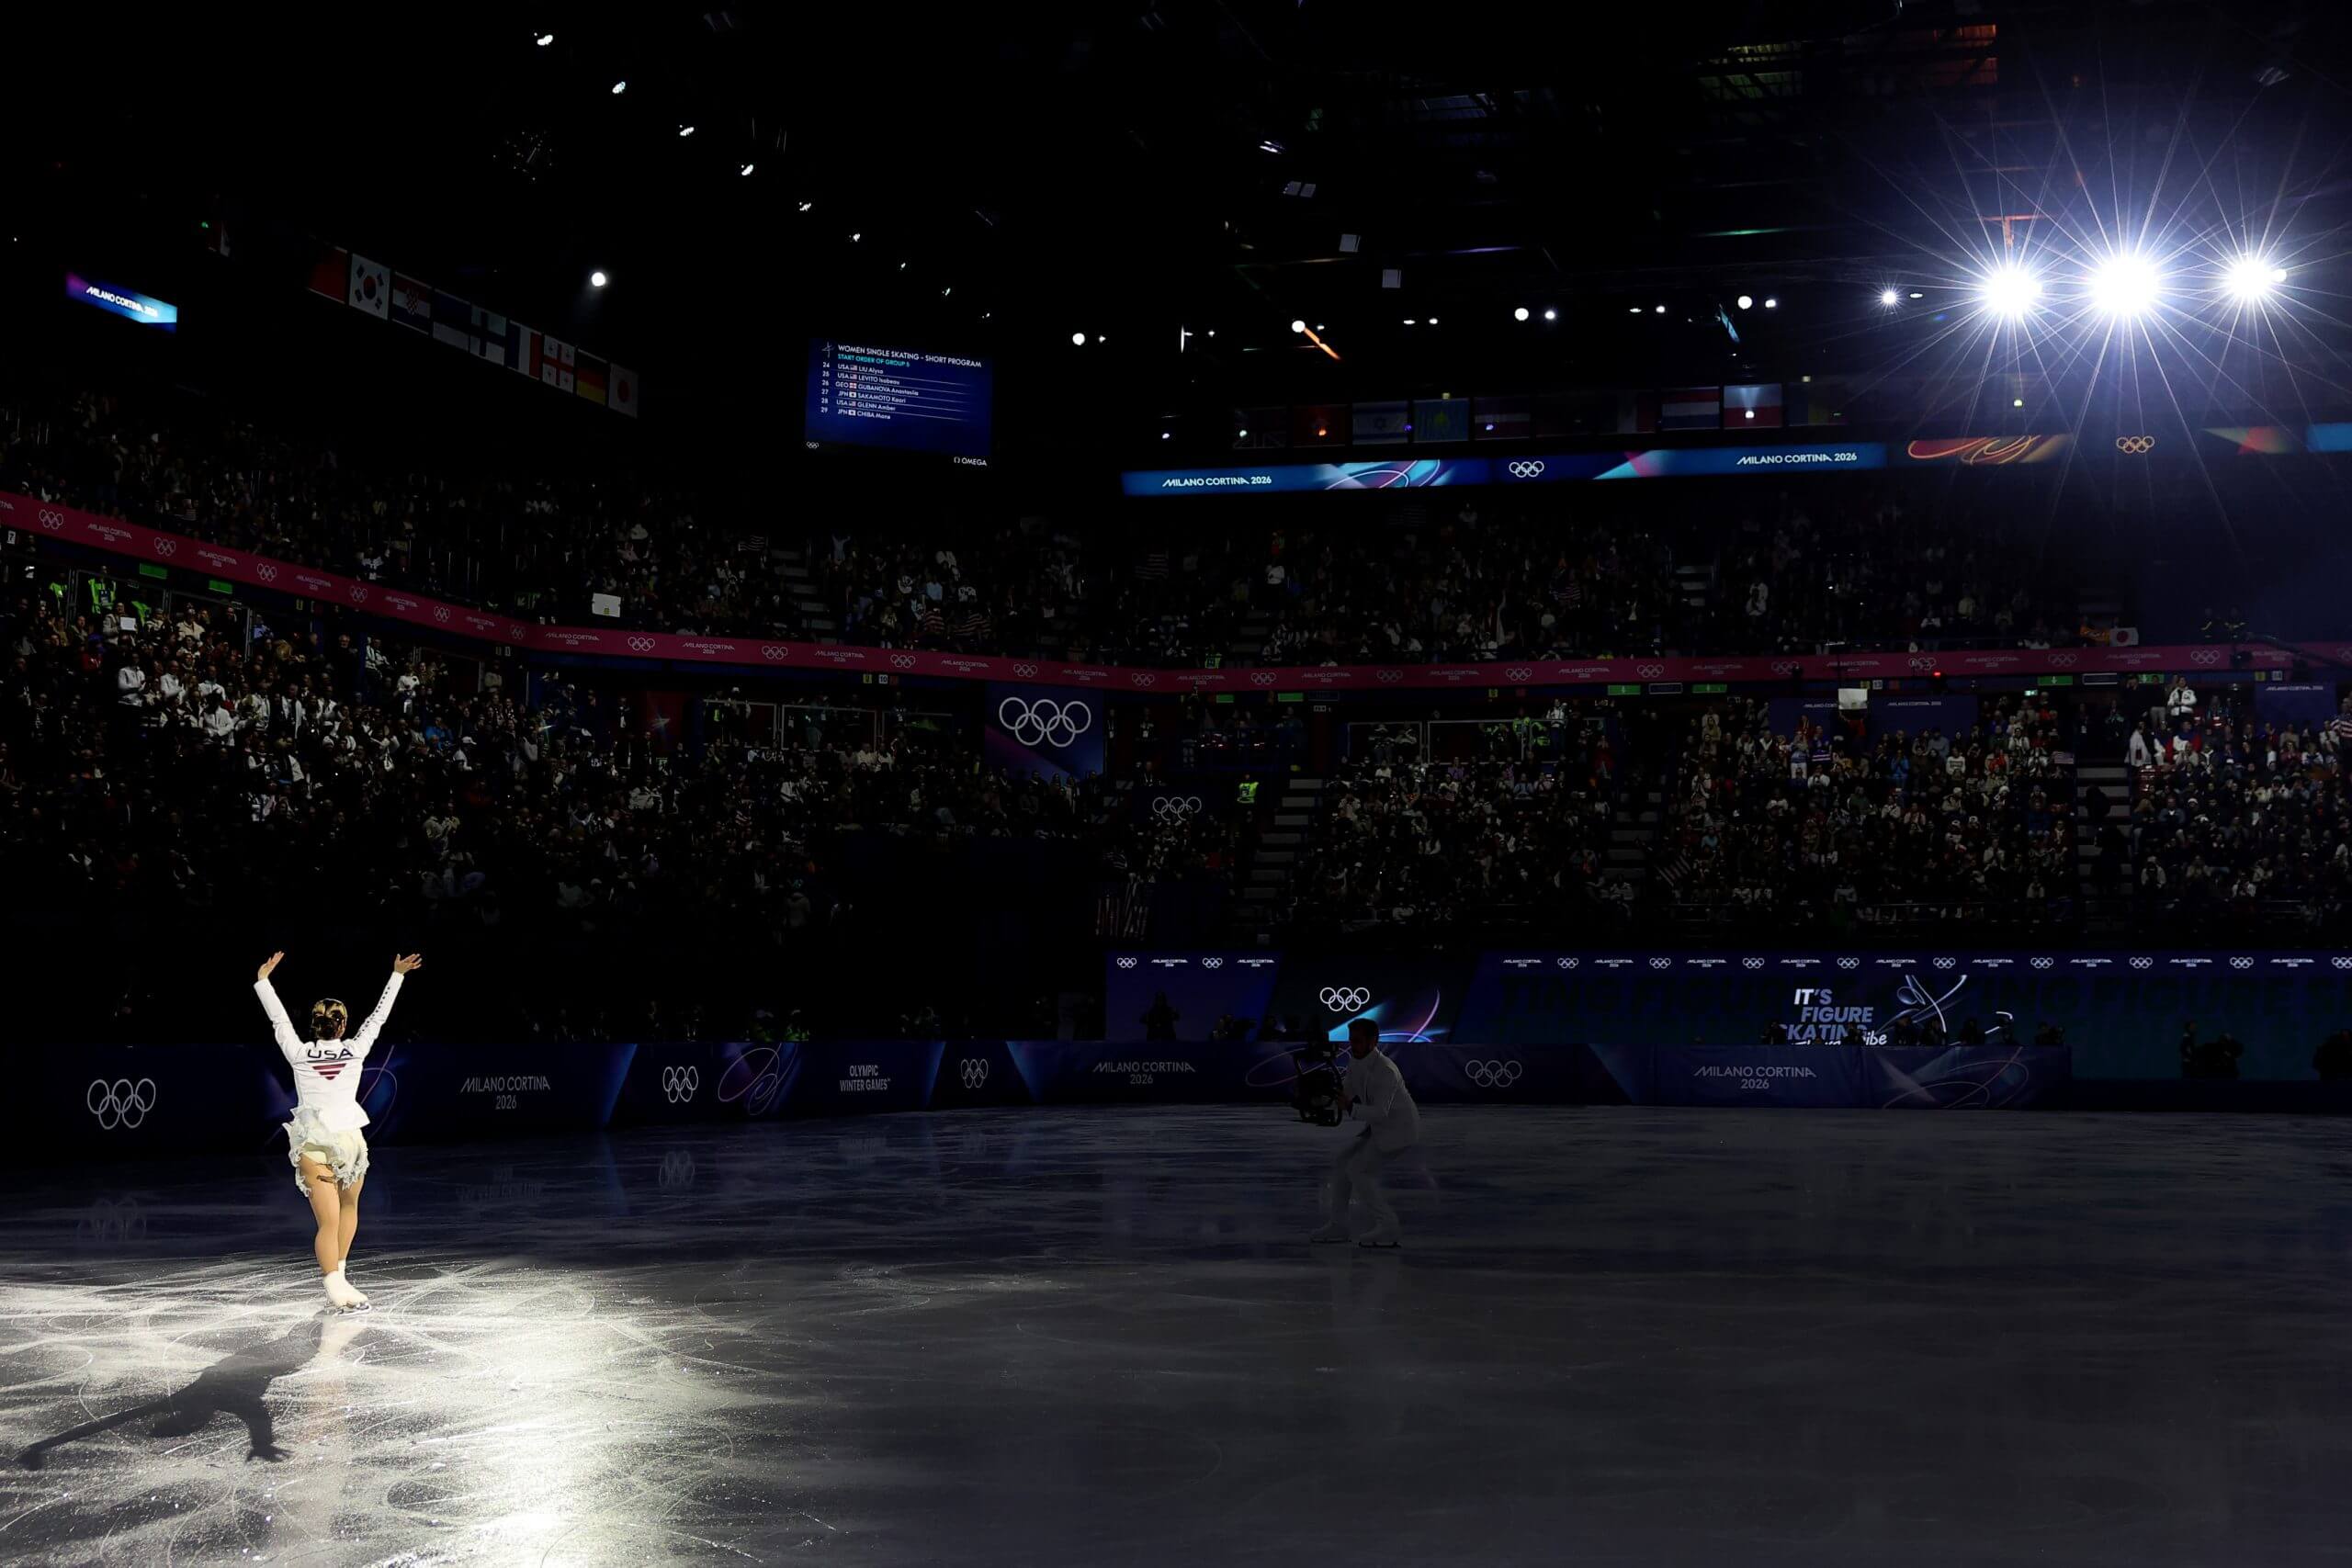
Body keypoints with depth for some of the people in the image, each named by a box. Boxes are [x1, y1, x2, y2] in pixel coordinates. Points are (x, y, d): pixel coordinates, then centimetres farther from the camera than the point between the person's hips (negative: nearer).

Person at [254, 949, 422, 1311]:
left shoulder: (299, 1054, -1)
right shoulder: (355, 1051, -1)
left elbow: (278, 1019, 10)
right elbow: (379, 1016, 9)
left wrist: (263, 979, 22)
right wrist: (397, 975, 19)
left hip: (313, 1144, 0)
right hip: (349, 1140, 0)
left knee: (328, 1222, -4)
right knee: (348, 1206, 23)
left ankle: (334, 1284, -12)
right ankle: (337, 1273, 21)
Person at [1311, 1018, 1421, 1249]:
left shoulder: (1385, 1071, -28)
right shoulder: (1356, 1065, -1)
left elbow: (1380, 1113, -34)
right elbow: (1347, 1096, 6)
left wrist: (1350, 1108, -47)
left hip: (1399, 1129, -9)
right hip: (1380, 1128, 9)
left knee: (1359, 1170, -14)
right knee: (1341, 1164, 6)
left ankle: (1386, 1227, -6)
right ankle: (1337, 1225, 15)